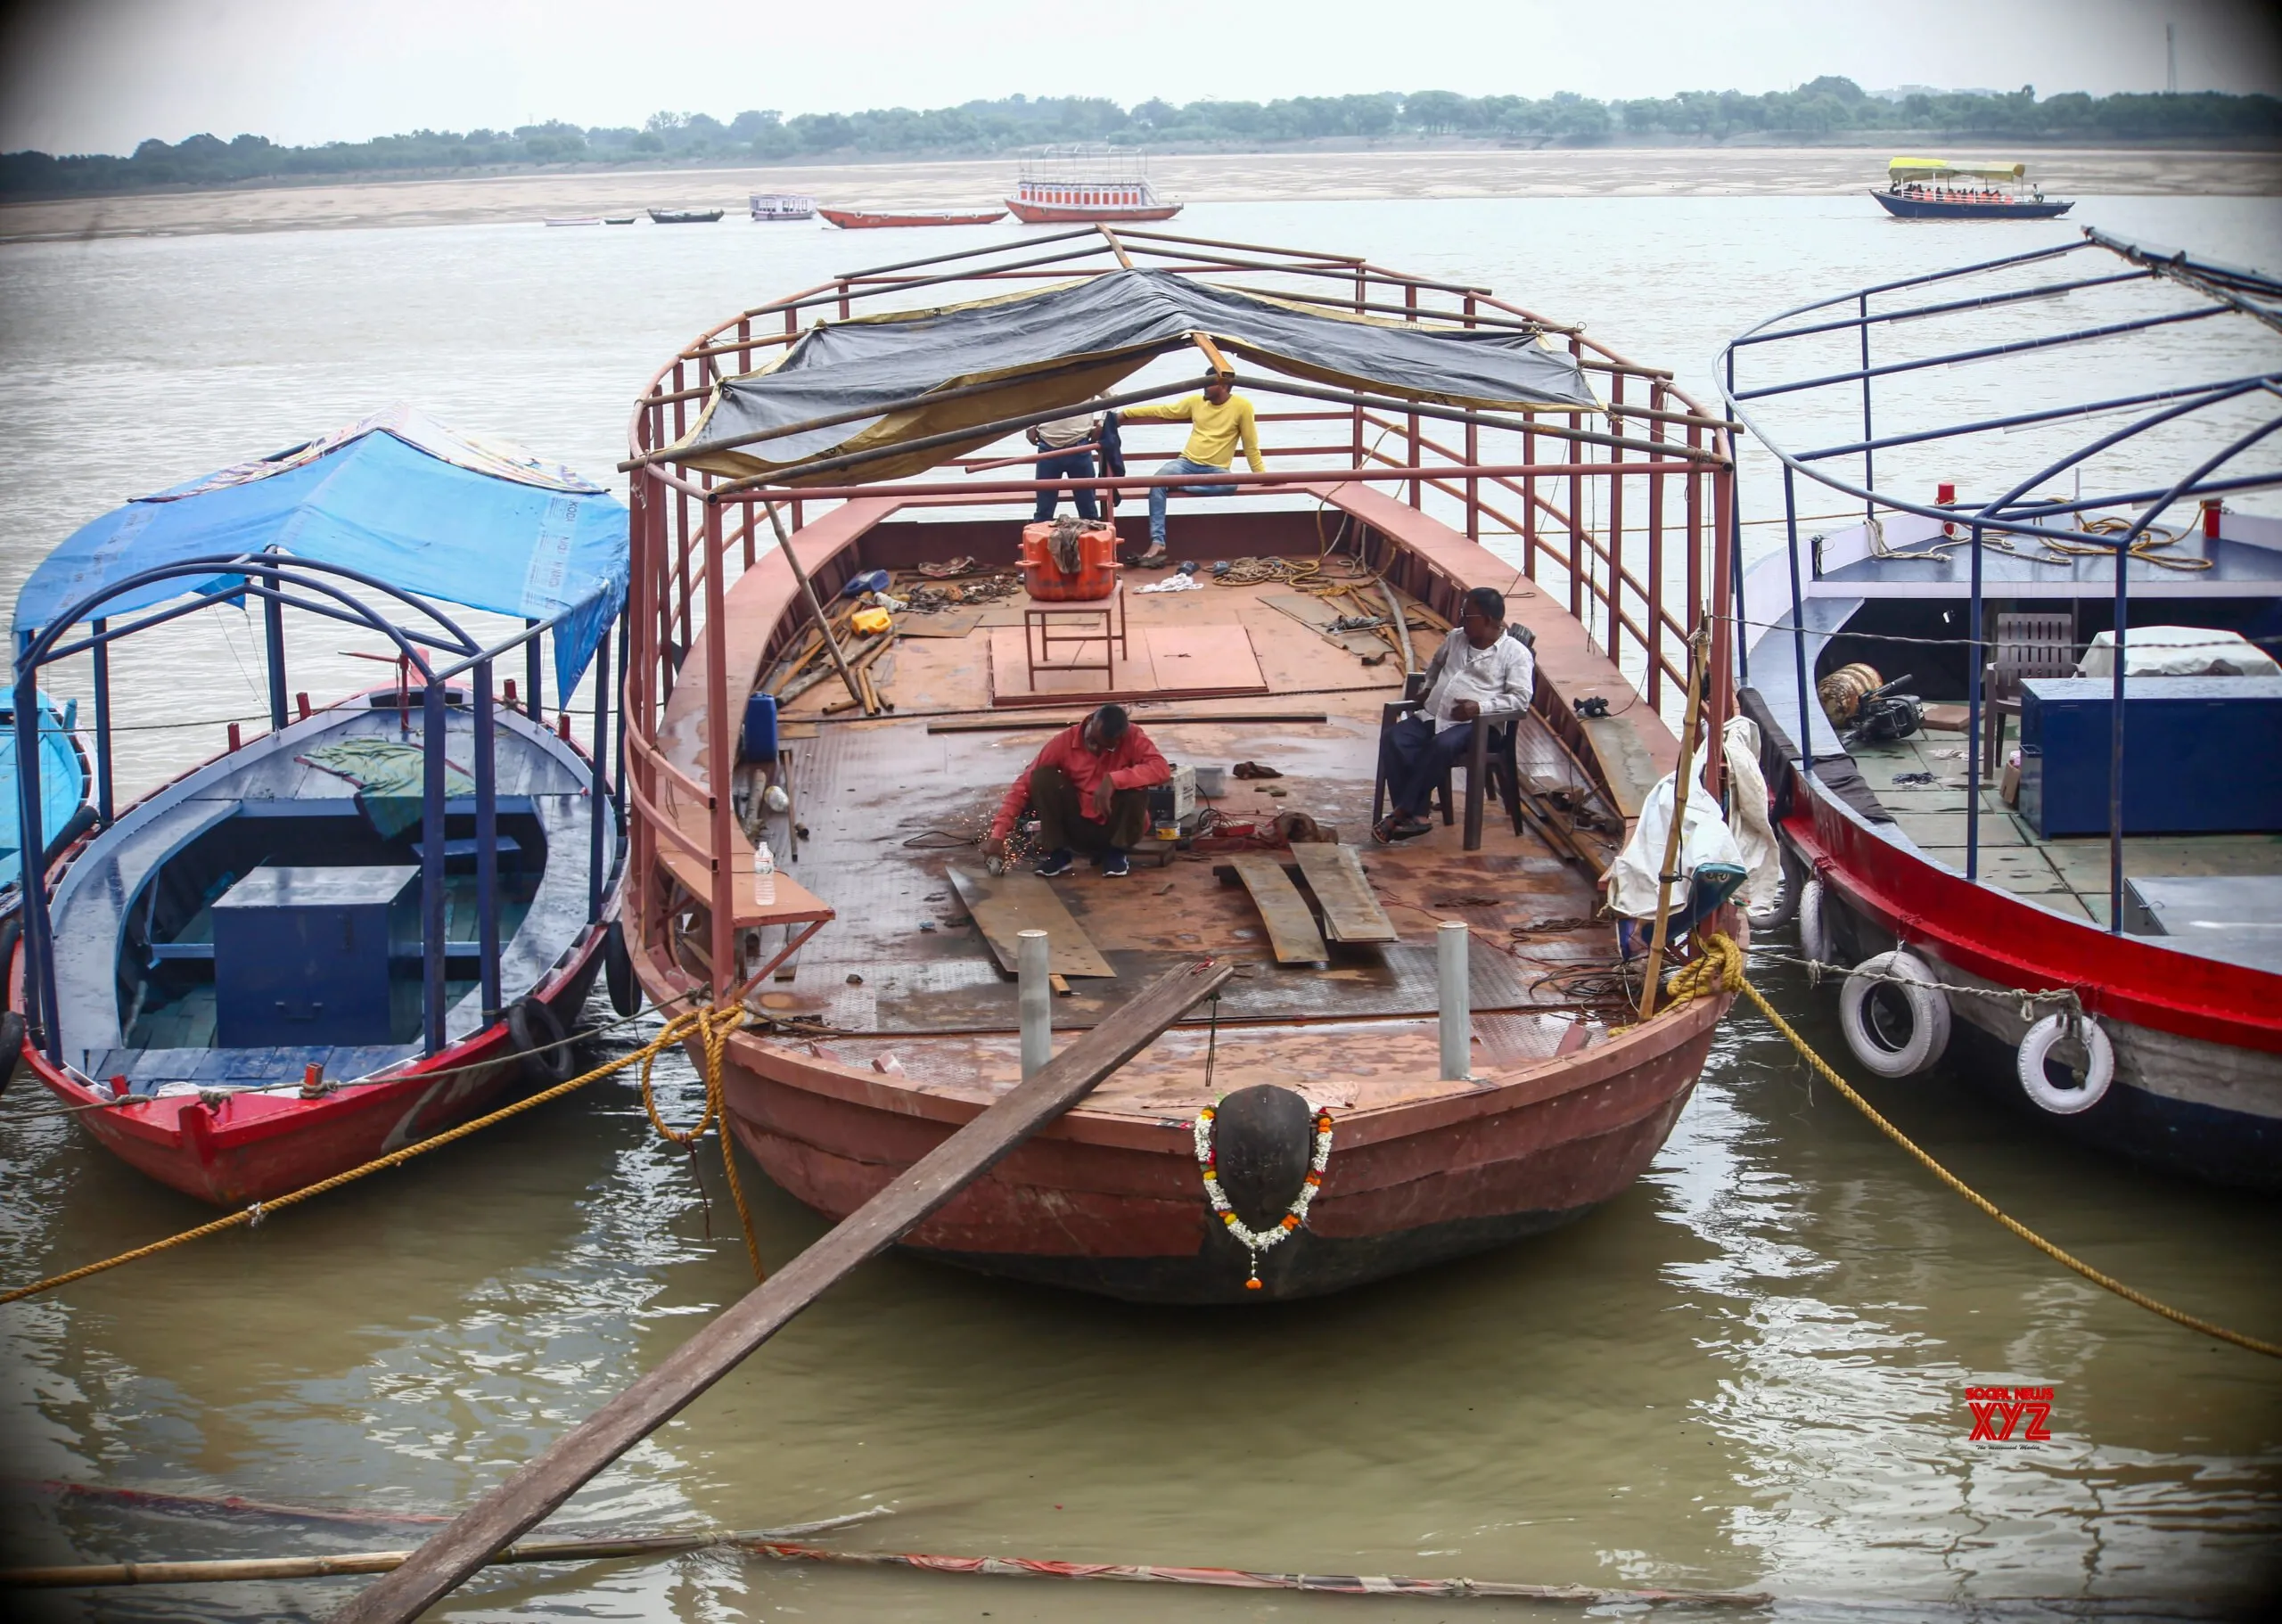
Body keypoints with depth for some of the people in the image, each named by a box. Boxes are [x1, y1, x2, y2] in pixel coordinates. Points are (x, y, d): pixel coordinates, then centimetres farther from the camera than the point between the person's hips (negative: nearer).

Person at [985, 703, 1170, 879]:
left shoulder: (1131, 738, -18)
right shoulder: (1065, 740, -16)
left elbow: (1162, 769, -33)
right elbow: (1025, 783, -17)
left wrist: (1113, 780, -42)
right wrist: (998, 834, -26)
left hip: (1115, 826, -1)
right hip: (1078, 825, 1)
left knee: (1136, 784, -29)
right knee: (1043, 776, -21)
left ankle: (1115, 852, -7)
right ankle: (1059, 853, -9)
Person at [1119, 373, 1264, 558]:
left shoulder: (1242, 406, -4)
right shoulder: (1196, 401, 7)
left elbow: (1251, 445, 1)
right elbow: (1161, 410, 13)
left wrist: (1261, 474, -2)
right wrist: (1125, 413, 11)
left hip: (1215, 469, -3)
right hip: (1187, 463, 3)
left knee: (1230, 485, -39)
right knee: (1158, 480, -29)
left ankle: (1177, 485, -28)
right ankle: (1157, 540, -31)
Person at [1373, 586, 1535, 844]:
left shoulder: (1515, 653, -4)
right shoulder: (1456, 637, 16)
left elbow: (1520, 699, -12)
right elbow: (1436, 663, 37)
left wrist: (1480, 707, -21)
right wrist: (1429, 687, 20)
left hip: (1475, 724, -6)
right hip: (1432, 716, 6)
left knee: (1442, 746, -38)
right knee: (1393, 740, -22)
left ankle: (1401, 813, -29)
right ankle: (1416, 814, -26)